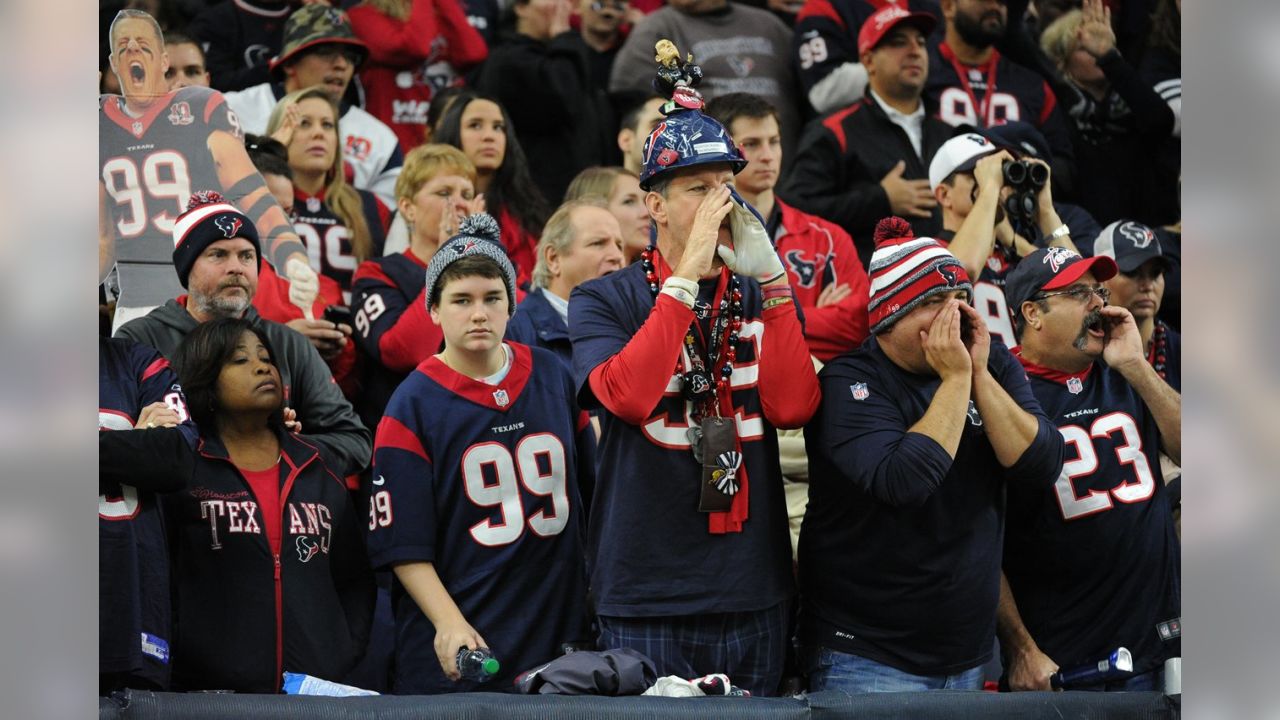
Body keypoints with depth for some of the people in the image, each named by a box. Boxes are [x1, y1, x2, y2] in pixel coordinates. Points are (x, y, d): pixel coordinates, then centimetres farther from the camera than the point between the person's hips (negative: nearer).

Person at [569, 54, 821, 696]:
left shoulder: (761, 299, 11)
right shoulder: (604, 300, 1)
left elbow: (793, 407, -5)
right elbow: (628, 397, -19)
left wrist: (769, 277, -11)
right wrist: (688, 272, -18)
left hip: (755, 595, 4)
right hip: (648, 602, -3)